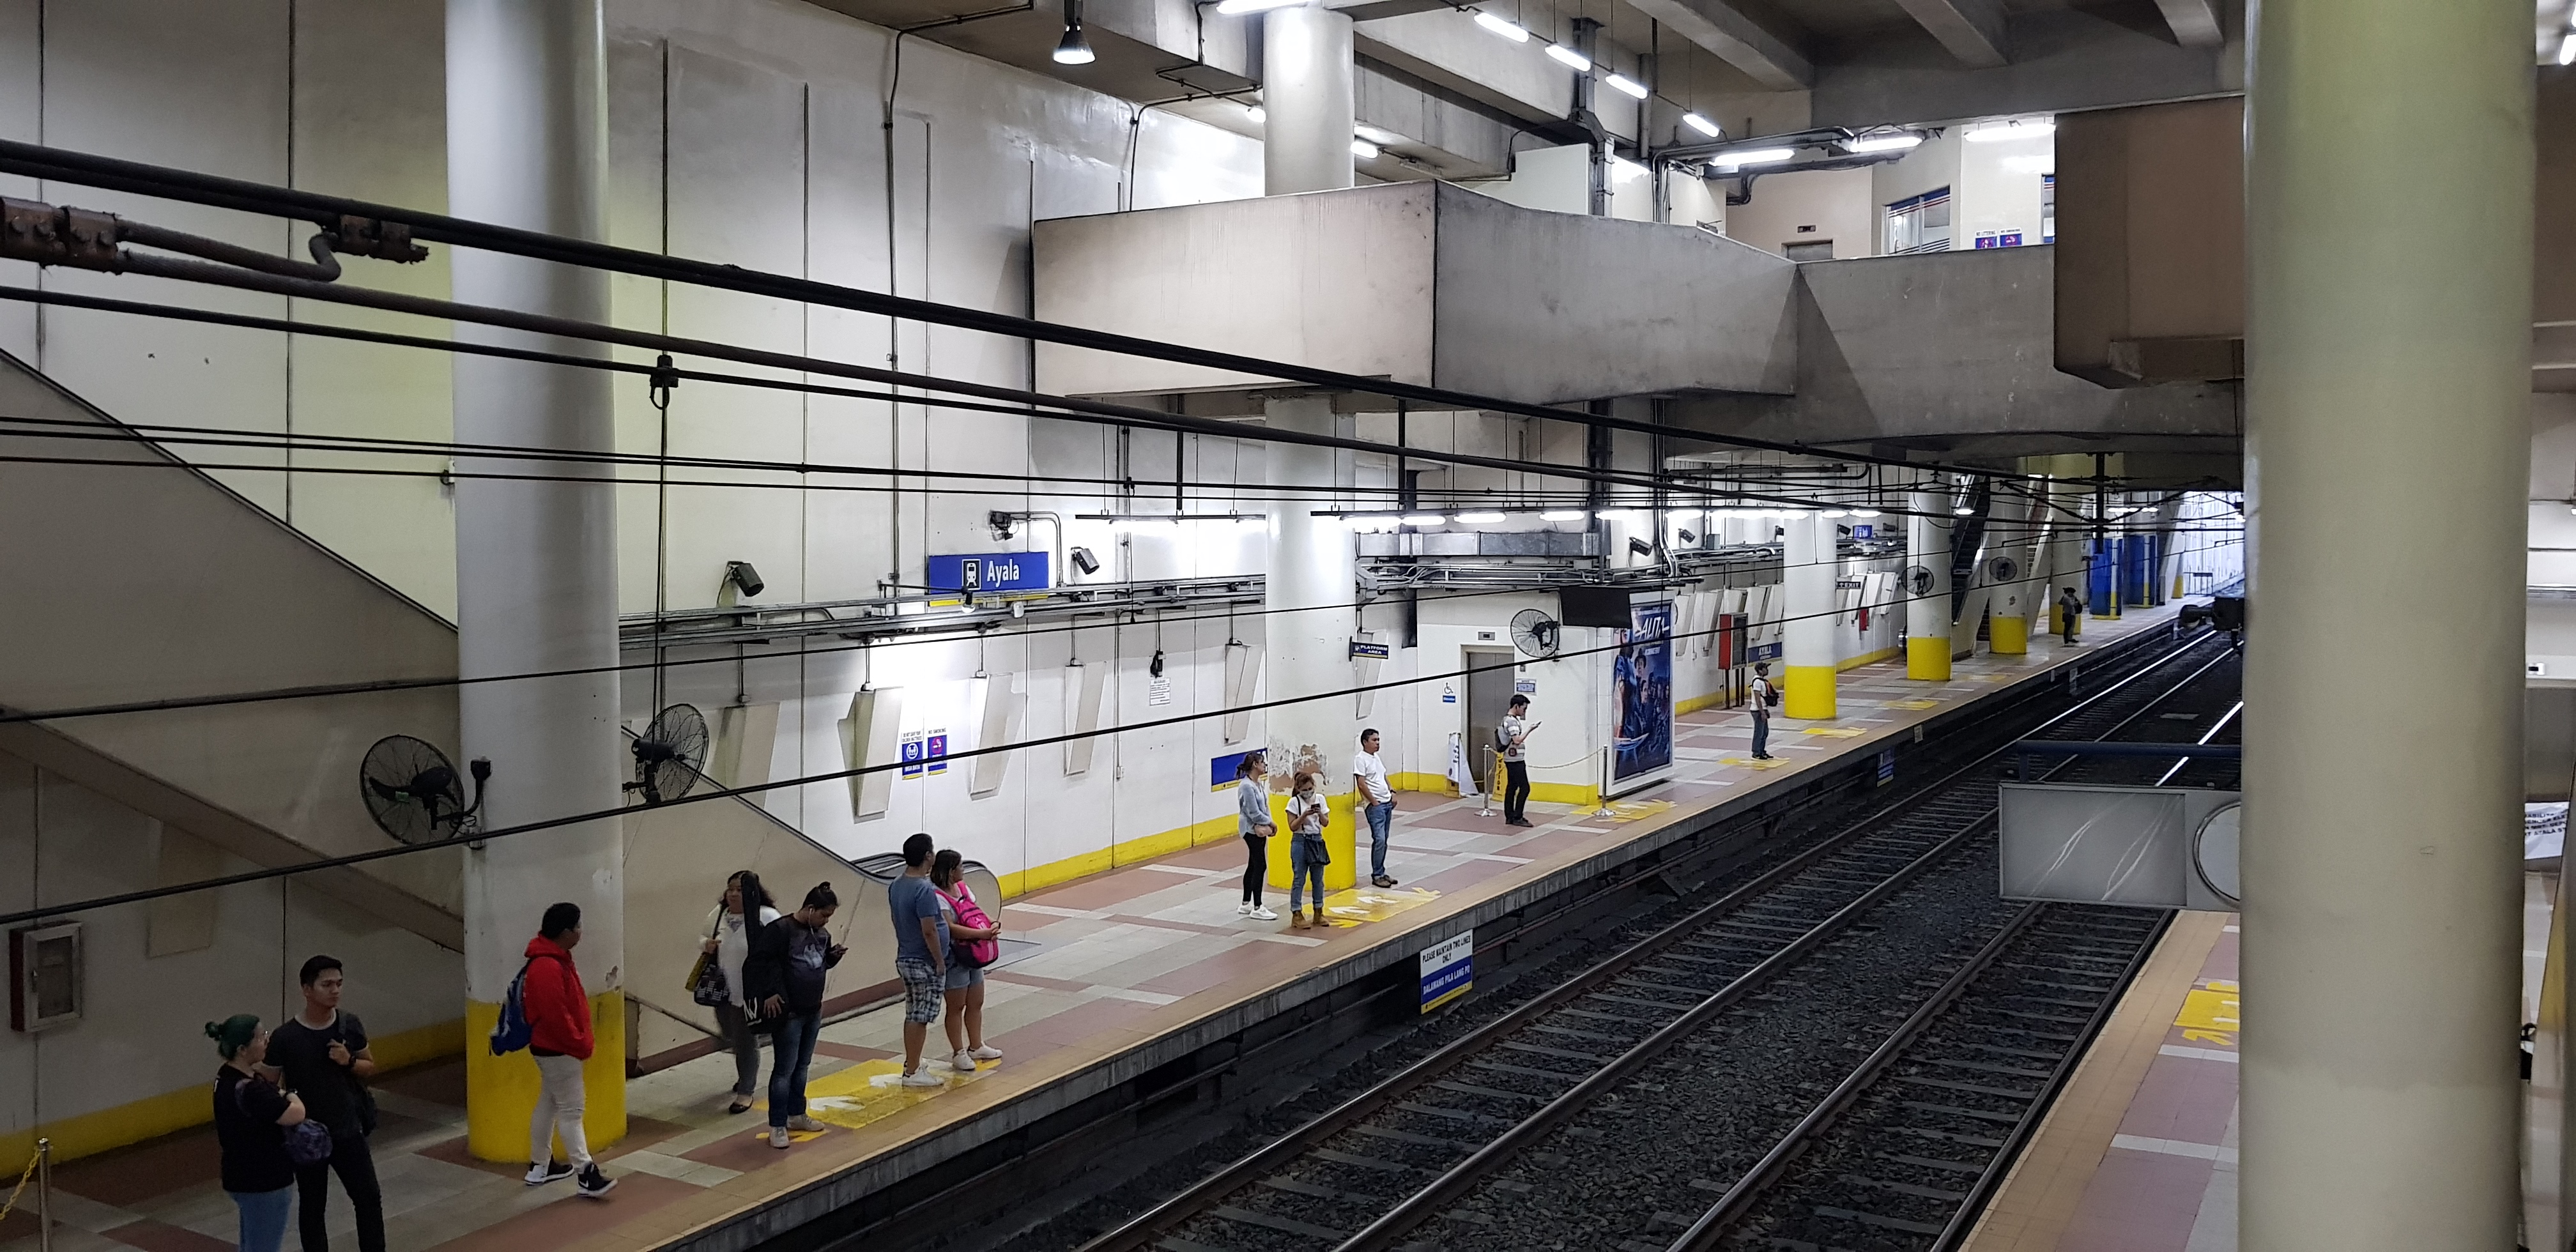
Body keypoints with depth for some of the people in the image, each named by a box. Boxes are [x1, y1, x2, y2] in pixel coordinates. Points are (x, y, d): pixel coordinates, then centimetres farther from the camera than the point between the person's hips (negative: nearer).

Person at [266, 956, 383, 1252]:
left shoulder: (351, 1026, -6)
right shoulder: (284, 1037, -16)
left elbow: (371, 1068, 6)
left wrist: (349, 1062, -15)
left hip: (348, 1131, 3)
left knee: (369, 1197, 10)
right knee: (313, 1207, 12)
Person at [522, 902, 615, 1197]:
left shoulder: (555, 960, 8)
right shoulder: (548, 968, -26)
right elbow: (555, 1016, -27)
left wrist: (583, 1040, 16)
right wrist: (581, 1045, -17)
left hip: (553, 1047, 11)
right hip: (558, 1050, -11)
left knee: (548, 1104, 18)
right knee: (571, 1110, -7)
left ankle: (540, 1166, 29)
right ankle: (585, 1174, -5)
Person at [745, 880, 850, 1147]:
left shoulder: (822, 933, 7)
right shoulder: (780, 930, -17)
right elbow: (757, 962, -15)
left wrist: (835, 956, 1)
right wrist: (768, 993, -17)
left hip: (813, 1011, 8)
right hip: (787, 1013, -8)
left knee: (802, 1067, 17)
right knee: (784, 1070, -2)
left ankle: (796, 1115, 30)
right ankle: (777, 1126, 6)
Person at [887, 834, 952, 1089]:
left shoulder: (895, 886, 4)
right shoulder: (925, 890, -23)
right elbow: (929, 931, -23)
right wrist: (940, 962, -14)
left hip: (905, 959, 9)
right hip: (925, 963, -9)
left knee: (913, 1015, 17)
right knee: (920, 1018, -1)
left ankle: (911, 1065, 26)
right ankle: (912, 1073, 4)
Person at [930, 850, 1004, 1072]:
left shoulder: (962, 887, 7)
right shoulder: (937, 897, -21)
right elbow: (950, 928, -30)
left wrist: (993, 923, -13)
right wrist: (982, 933, -33)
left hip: (974, 954, 9)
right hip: (953, 957, -9)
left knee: (976, 1004, 17)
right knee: (956, 1007, 3)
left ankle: (975, 1047, 32)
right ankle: (958, 1053, 14)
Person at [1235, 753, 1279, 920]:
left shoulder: (1258, 784, 9)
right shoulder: (1246, 786, -20)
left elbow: (1264, 806, 7)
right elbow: (1254, 812, -21)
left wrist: (1268, 823, -10)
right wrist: (1269, 822, -9)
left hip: (1260, 828, 10)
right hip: (1252, 830, -10)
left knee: (1253, 866, 15)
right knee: (1260, 867, -8)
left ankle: (1246, 904, 24)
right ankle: (1257, 909, -4)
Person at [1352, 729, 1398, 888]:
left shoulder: (1376, 757, 15)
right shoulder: (1360, 759, -11)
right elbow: (1361, 784, -16)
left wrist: (1392, 792, 9)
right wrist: (1374, 802, -15)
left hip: (1387, 803, 9)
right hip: (1374, 805, -9)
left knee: (1383, 841, 10)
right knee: (1379, 840, -12)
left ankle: (1380, 873, 16)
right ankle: (1377, 875, -6)